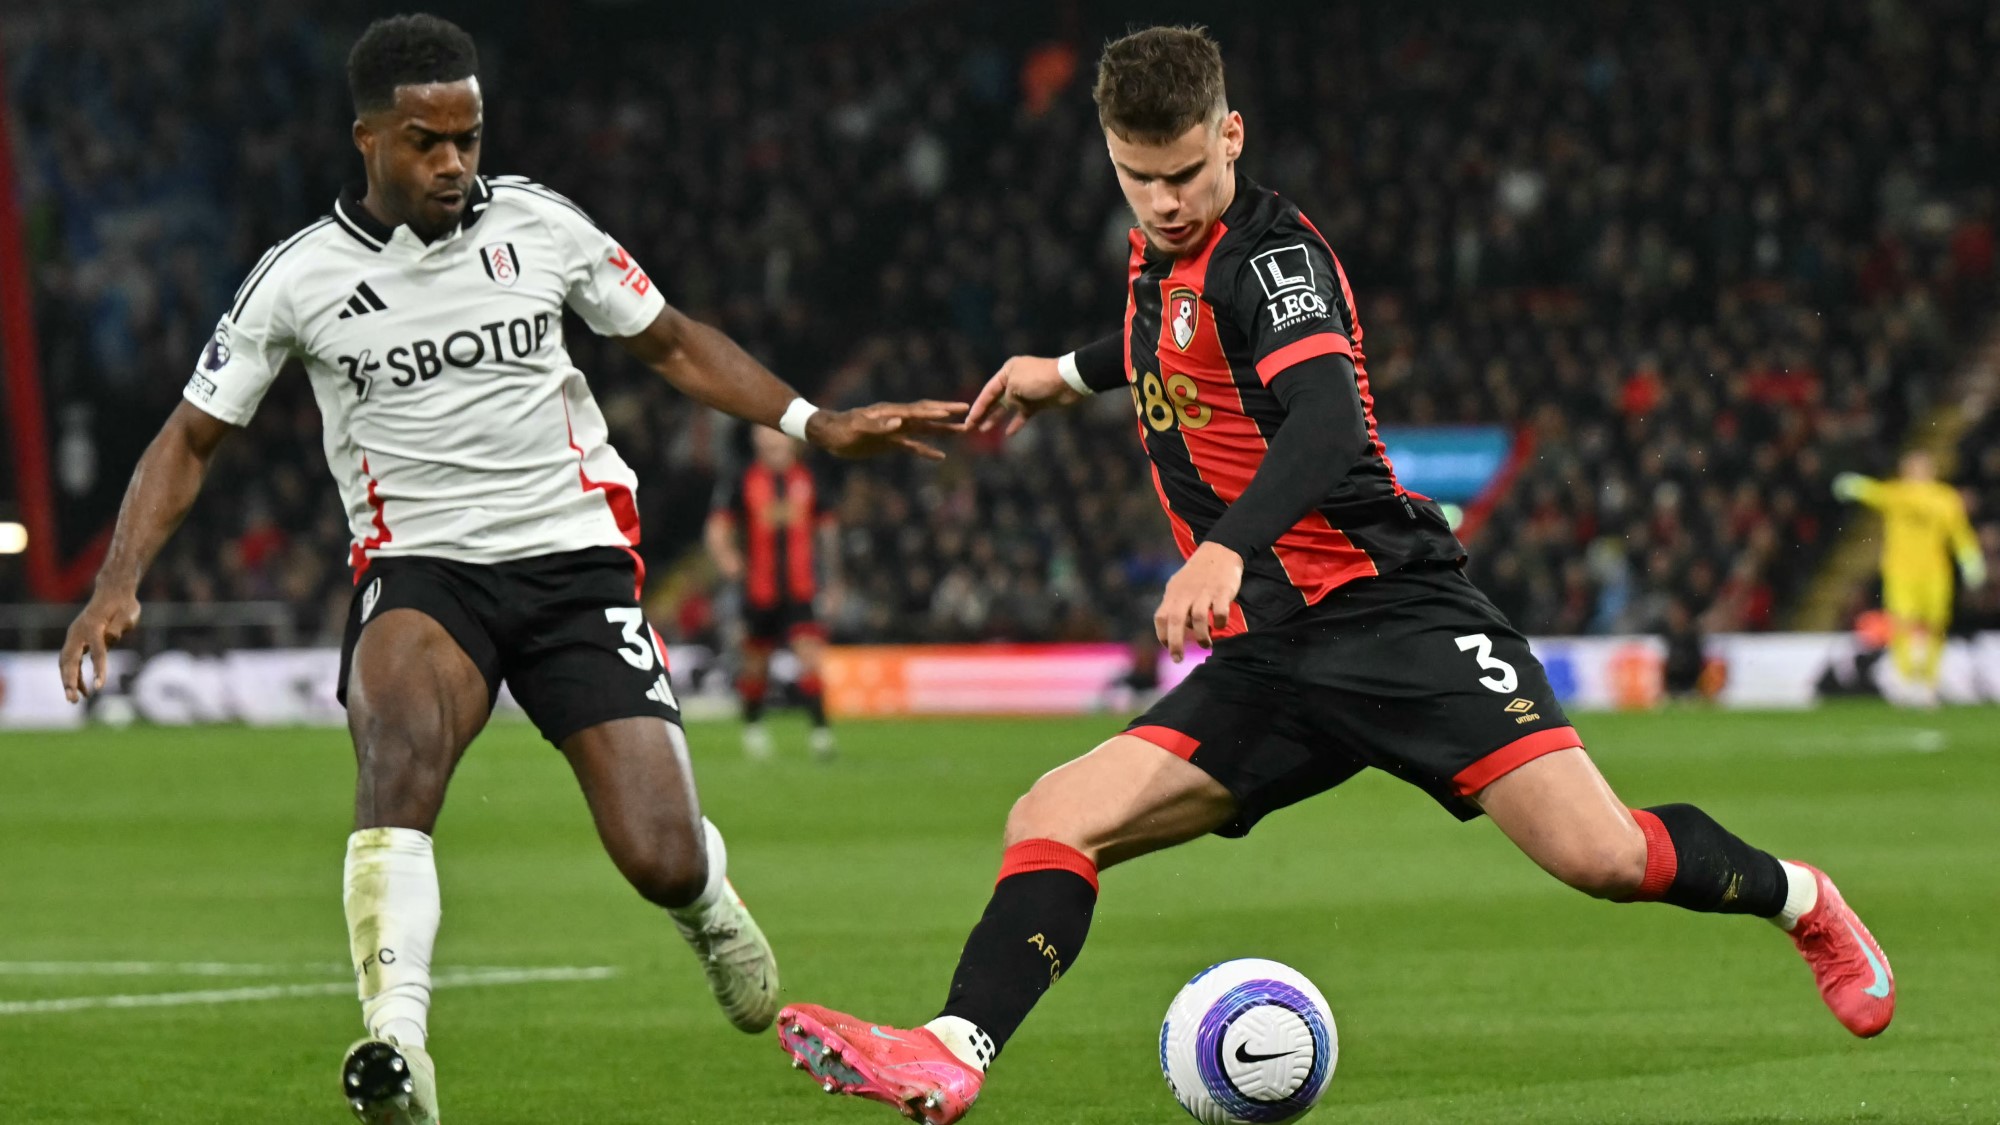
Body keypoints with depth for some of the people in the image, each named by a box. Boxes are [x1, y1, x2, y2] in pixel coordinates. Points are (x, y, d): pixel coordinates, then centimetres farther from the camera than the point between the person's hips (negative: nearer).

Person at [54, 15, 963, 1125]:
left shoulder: (539, 225, 1)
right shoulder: (301, 276, -2)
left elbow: (671, 345, 15)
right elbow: (191, 439, 6)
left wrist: (817, 425, 5)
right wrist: (119, 582, -8)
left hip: (575, 554, 1)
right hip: (420, 570, -1)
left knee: (663, 861, -9)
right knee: (400, 739, -37)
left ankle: (707, 900, 31)